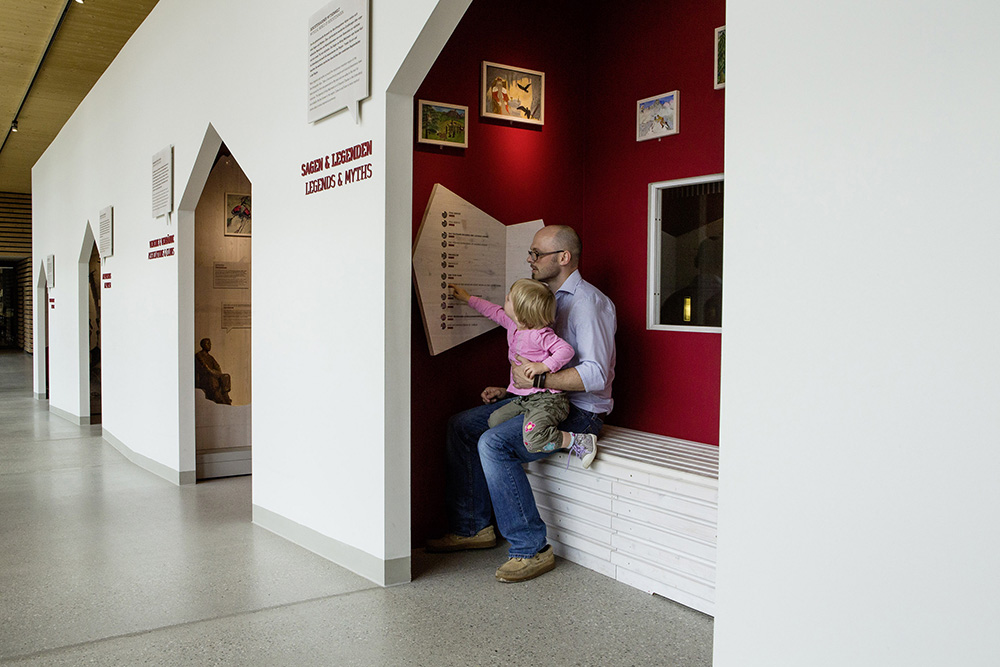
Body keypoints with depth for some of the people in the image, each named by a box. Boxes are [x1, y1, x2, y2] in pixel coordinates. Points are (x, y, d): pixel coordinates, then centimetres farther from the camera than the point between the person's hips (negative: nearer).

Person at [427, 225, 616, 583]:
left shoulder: (588, 302, -15)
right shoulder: (548, 298, 17)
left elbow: (595, 375, -25)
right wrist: (510, 391, 13)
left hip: (578, 411, -10)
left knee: (494, 442, -29)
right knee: (461, 425, 4)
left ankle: (531, 548, -19)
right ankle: (472, 527, 11)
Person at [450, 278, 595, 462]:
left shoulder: (540, 335, -20)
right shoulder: (513, 325, 7)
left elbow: (566, 350, -26)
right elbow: (494, 312, 25)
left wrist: (543, 366, -33)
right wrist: (468, 298, 31)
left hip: (548, 400, -10)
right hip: (523, 399, 10)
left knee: (533, 440, -29)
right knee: (494, 421, 9)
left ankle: (580, 440, -9)